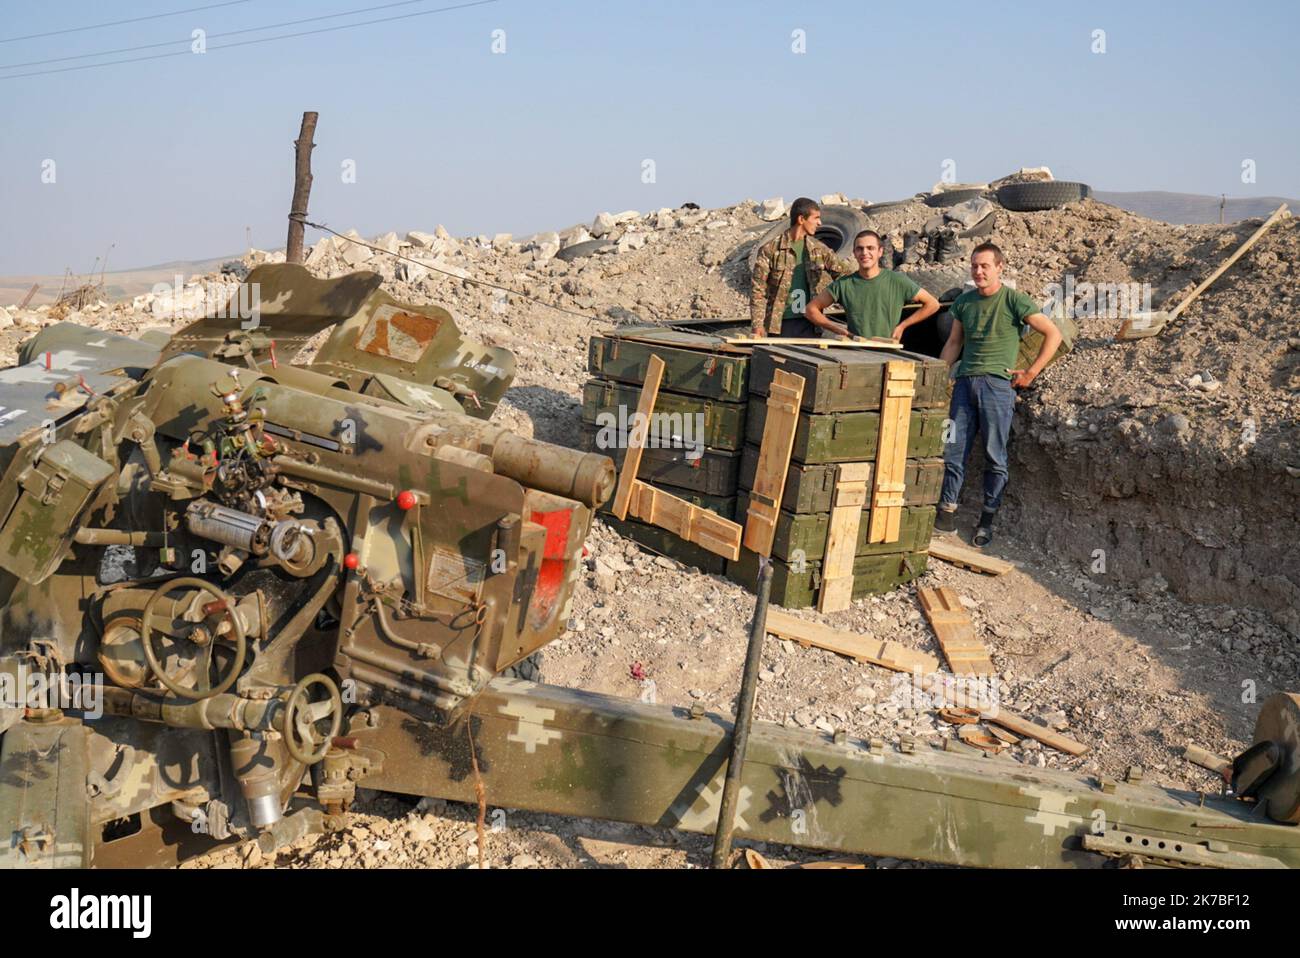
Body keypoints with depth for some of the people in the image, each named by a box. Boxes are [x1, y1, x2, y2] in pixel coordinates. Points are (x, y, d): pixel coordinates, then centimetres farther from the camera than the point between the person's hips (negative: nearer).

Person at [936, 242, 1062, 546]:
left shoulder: (1014, 301, -2)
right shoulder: (964, 301, 14)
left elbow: (1053, 334, -2)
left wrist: (1030, 373, -4)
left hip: (997, 383, -5)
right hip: (965, 381, 5)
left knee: (994, 456, 0)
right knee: (952, 450, 2)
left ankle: (987, 520, 7)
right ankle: (947, 512, 9)